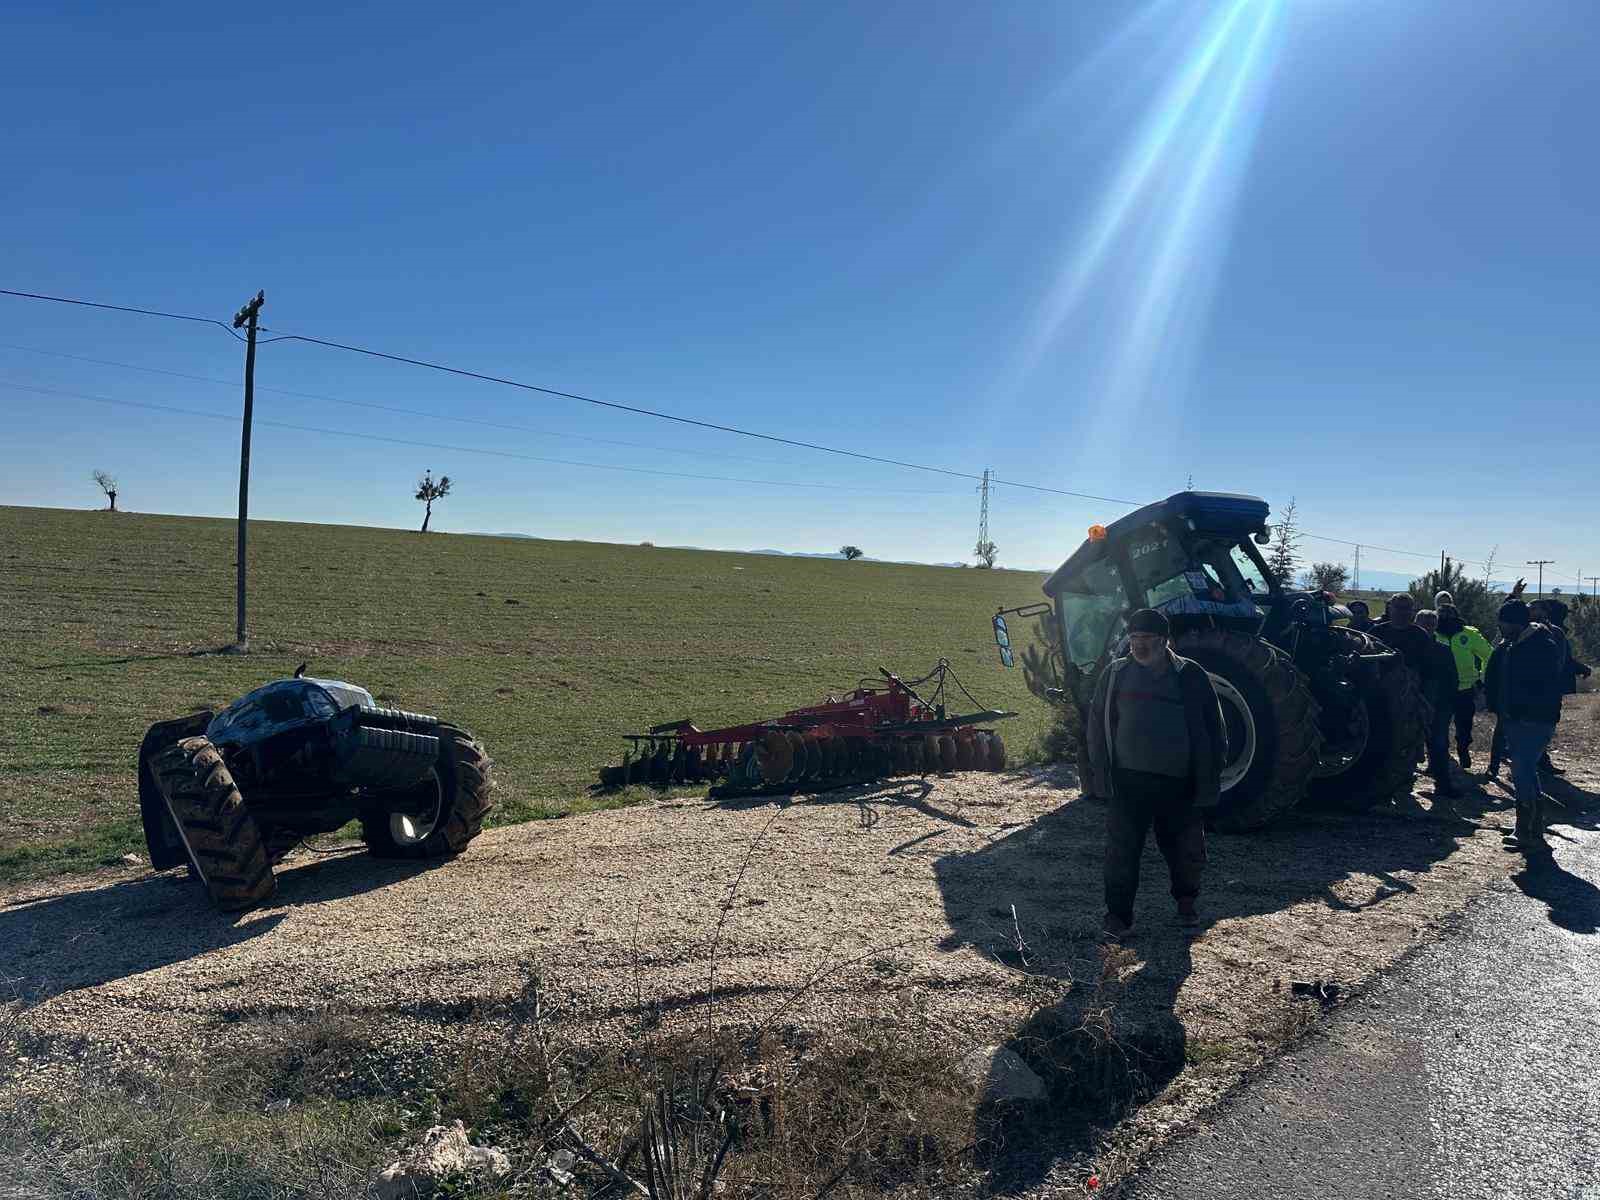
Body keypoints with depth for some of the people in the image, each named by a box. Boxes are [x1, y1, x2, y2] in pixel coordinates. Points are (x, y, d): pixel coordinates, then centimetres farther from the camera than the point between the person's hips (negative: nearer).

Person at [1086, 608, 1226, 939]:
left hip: (1177, 784, 0)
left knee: (1185, 849, 14)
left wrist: (1208, 781, -1)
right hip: (1128, 781, 0)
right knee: (1121, 850, 0)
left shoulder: (1190, 676, -2)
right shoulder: (1115, 673, 2)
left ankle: (1186, 902, 38)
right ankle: (1118, 914, 10)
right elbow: (1098, 725, 7)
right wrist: (1101, 772, 2)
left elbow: (1212, 730, 2)